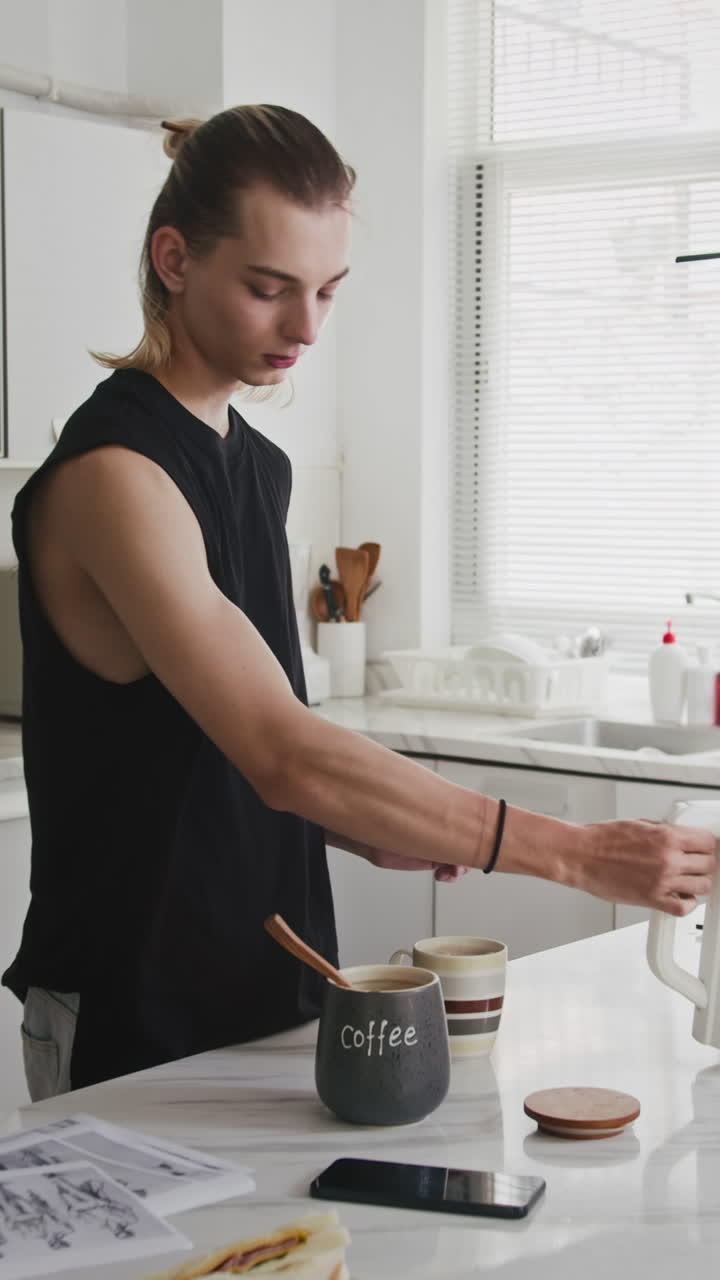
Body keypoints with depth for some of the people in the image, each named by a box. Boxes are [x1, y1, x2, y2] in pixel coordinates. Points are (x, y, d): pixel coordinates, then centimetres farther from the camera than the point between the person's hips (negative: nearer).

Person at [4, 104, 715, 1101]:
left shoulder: (262, 465, 10)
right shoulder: (112, 475, -20)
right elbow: (284, 754, -30)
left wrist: (372, 832, 1)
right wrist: (576, 853, -30)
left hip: (270, 990, 8)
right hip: (131, 1022, -8)